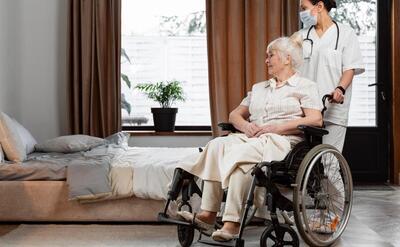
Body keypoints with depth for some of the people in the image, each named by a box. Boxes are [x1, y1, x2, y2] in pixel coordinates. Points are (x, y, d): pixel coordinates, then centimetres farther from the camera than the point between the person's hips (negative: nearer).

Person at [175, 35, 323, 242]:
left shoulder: (305, 86, 10)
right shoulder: (258, 88, 29)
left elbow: (316, 119, -5)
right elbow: (234, 114, 25)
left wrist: (276, 128, -13)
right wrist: (245, 125, 0)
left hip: (281, 141, -6)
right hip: (251, 138, 6)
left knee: (241, 153, -35)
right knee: (216, 145, -24)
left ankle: (232, 222, -36)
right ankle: (207, 213, -30)